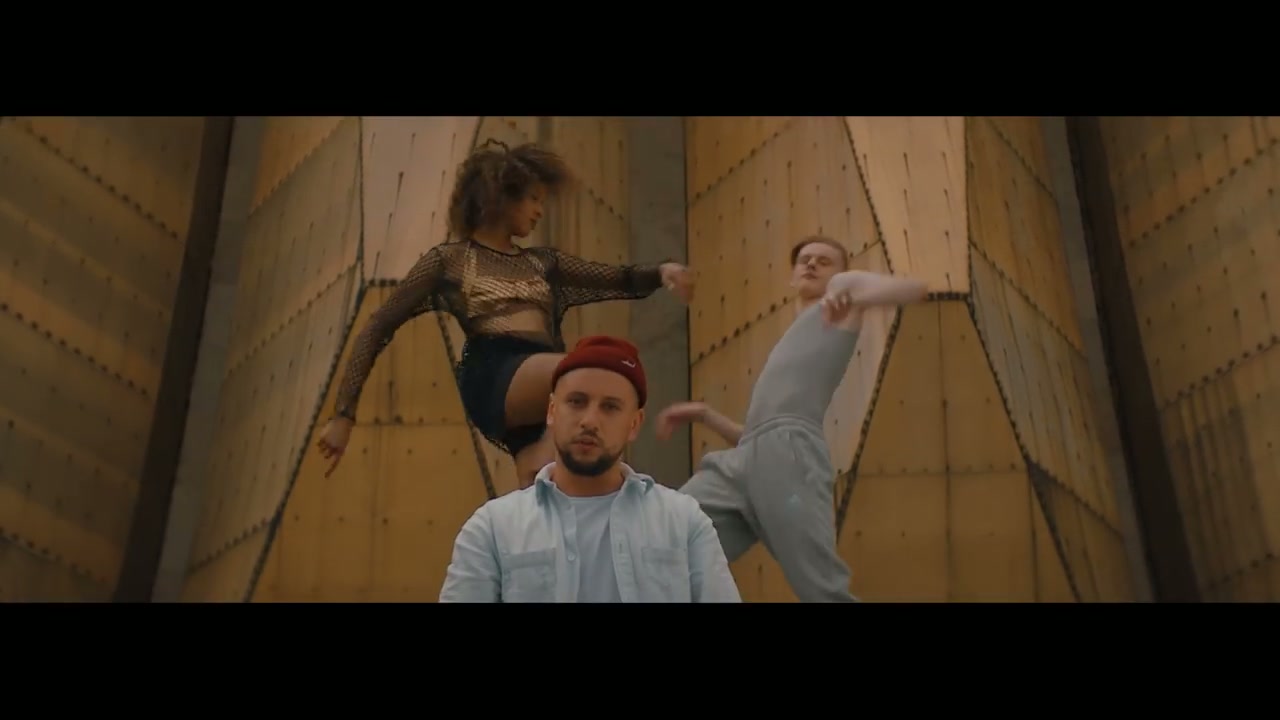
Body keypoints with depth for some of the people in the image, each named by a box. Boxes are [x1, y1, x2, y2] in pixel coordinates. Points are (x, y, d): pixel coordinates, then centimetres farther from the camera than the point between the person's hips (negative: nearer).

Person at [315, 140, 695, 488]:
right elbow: (376, 330, 13)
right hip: (493, 377, -5)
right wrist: (344, 412, 6)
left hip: (542, 400, 5)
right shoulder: (449, 260, 14)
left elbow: (624, 281, 22)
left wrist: (662, 270, -1)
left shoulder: (543, 263, 27)